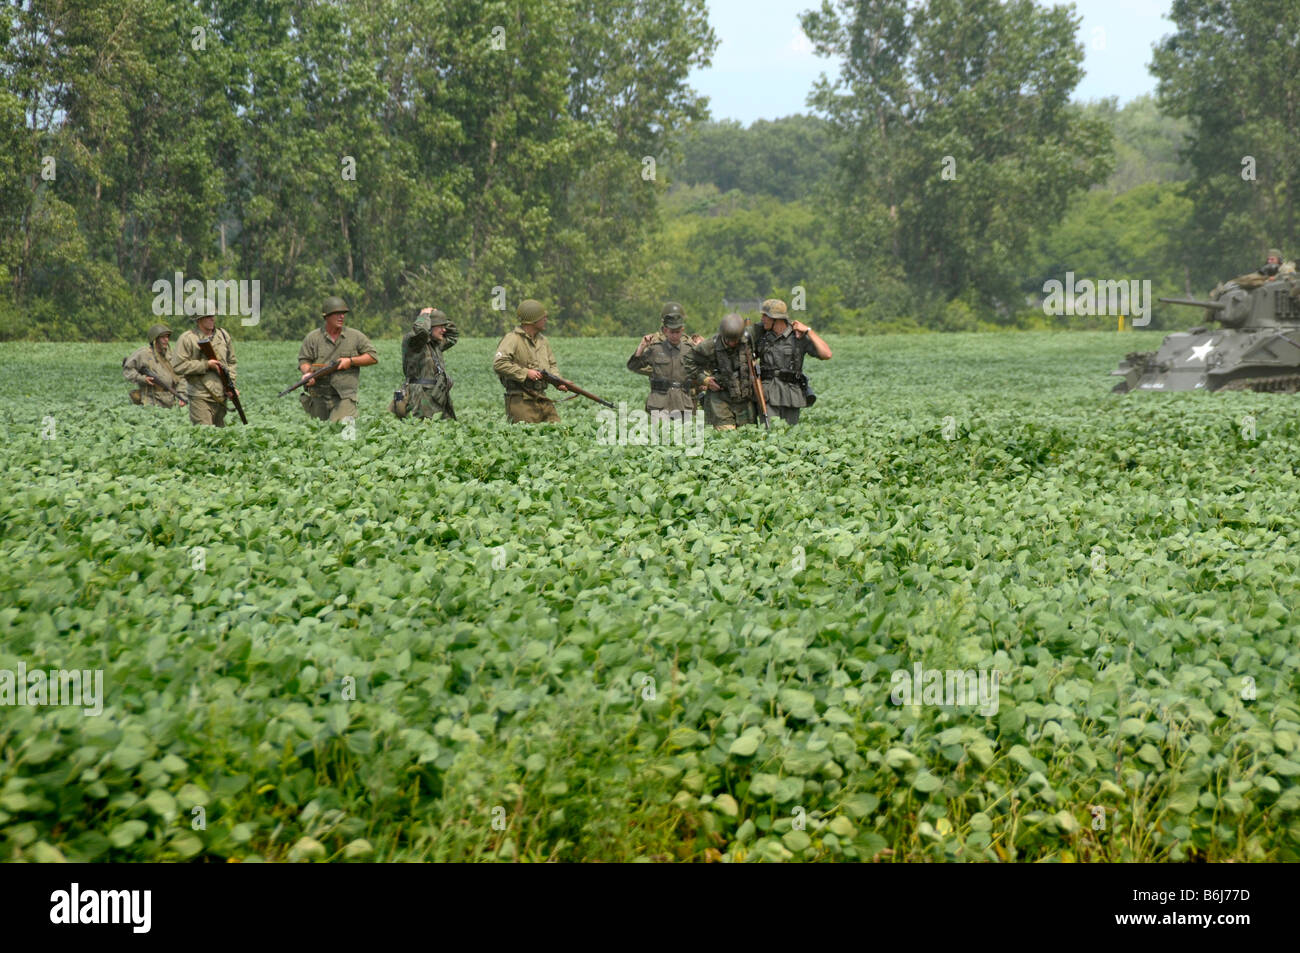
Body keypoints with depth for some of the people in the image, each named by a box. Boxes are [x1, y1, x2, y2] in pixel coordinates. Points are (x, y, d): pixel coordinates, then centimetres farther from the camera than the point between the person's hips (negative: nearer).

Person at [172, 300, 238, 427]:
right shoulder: (187, 339, -6)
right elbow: (178, 366, -13)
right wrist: (206, 365, -15)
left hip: (221, 396, 6)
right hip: (200, 396, -6)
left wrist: (230, 384, 5)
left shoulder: (224, 335, 12)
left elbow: (231, 362, 19)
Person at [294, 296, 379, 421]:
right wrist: (307, 372, -20)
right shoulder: (313, 337, 5)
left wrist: (350, 361, -7)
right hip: (318, 398, 1)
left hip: (344, 397, -1)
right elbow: (303, 360, 3)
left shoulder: (355, 336, 5)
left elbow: (373, 357, 6)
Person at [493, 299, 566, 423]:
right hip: (521, 401, -7)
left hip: (542, 399, 7)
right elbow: (498, 364, -20)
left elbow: (552, 365, 24)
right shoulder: (512, 339, -9)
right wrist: (525, 372, -19)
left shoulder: (543, 340, 16)